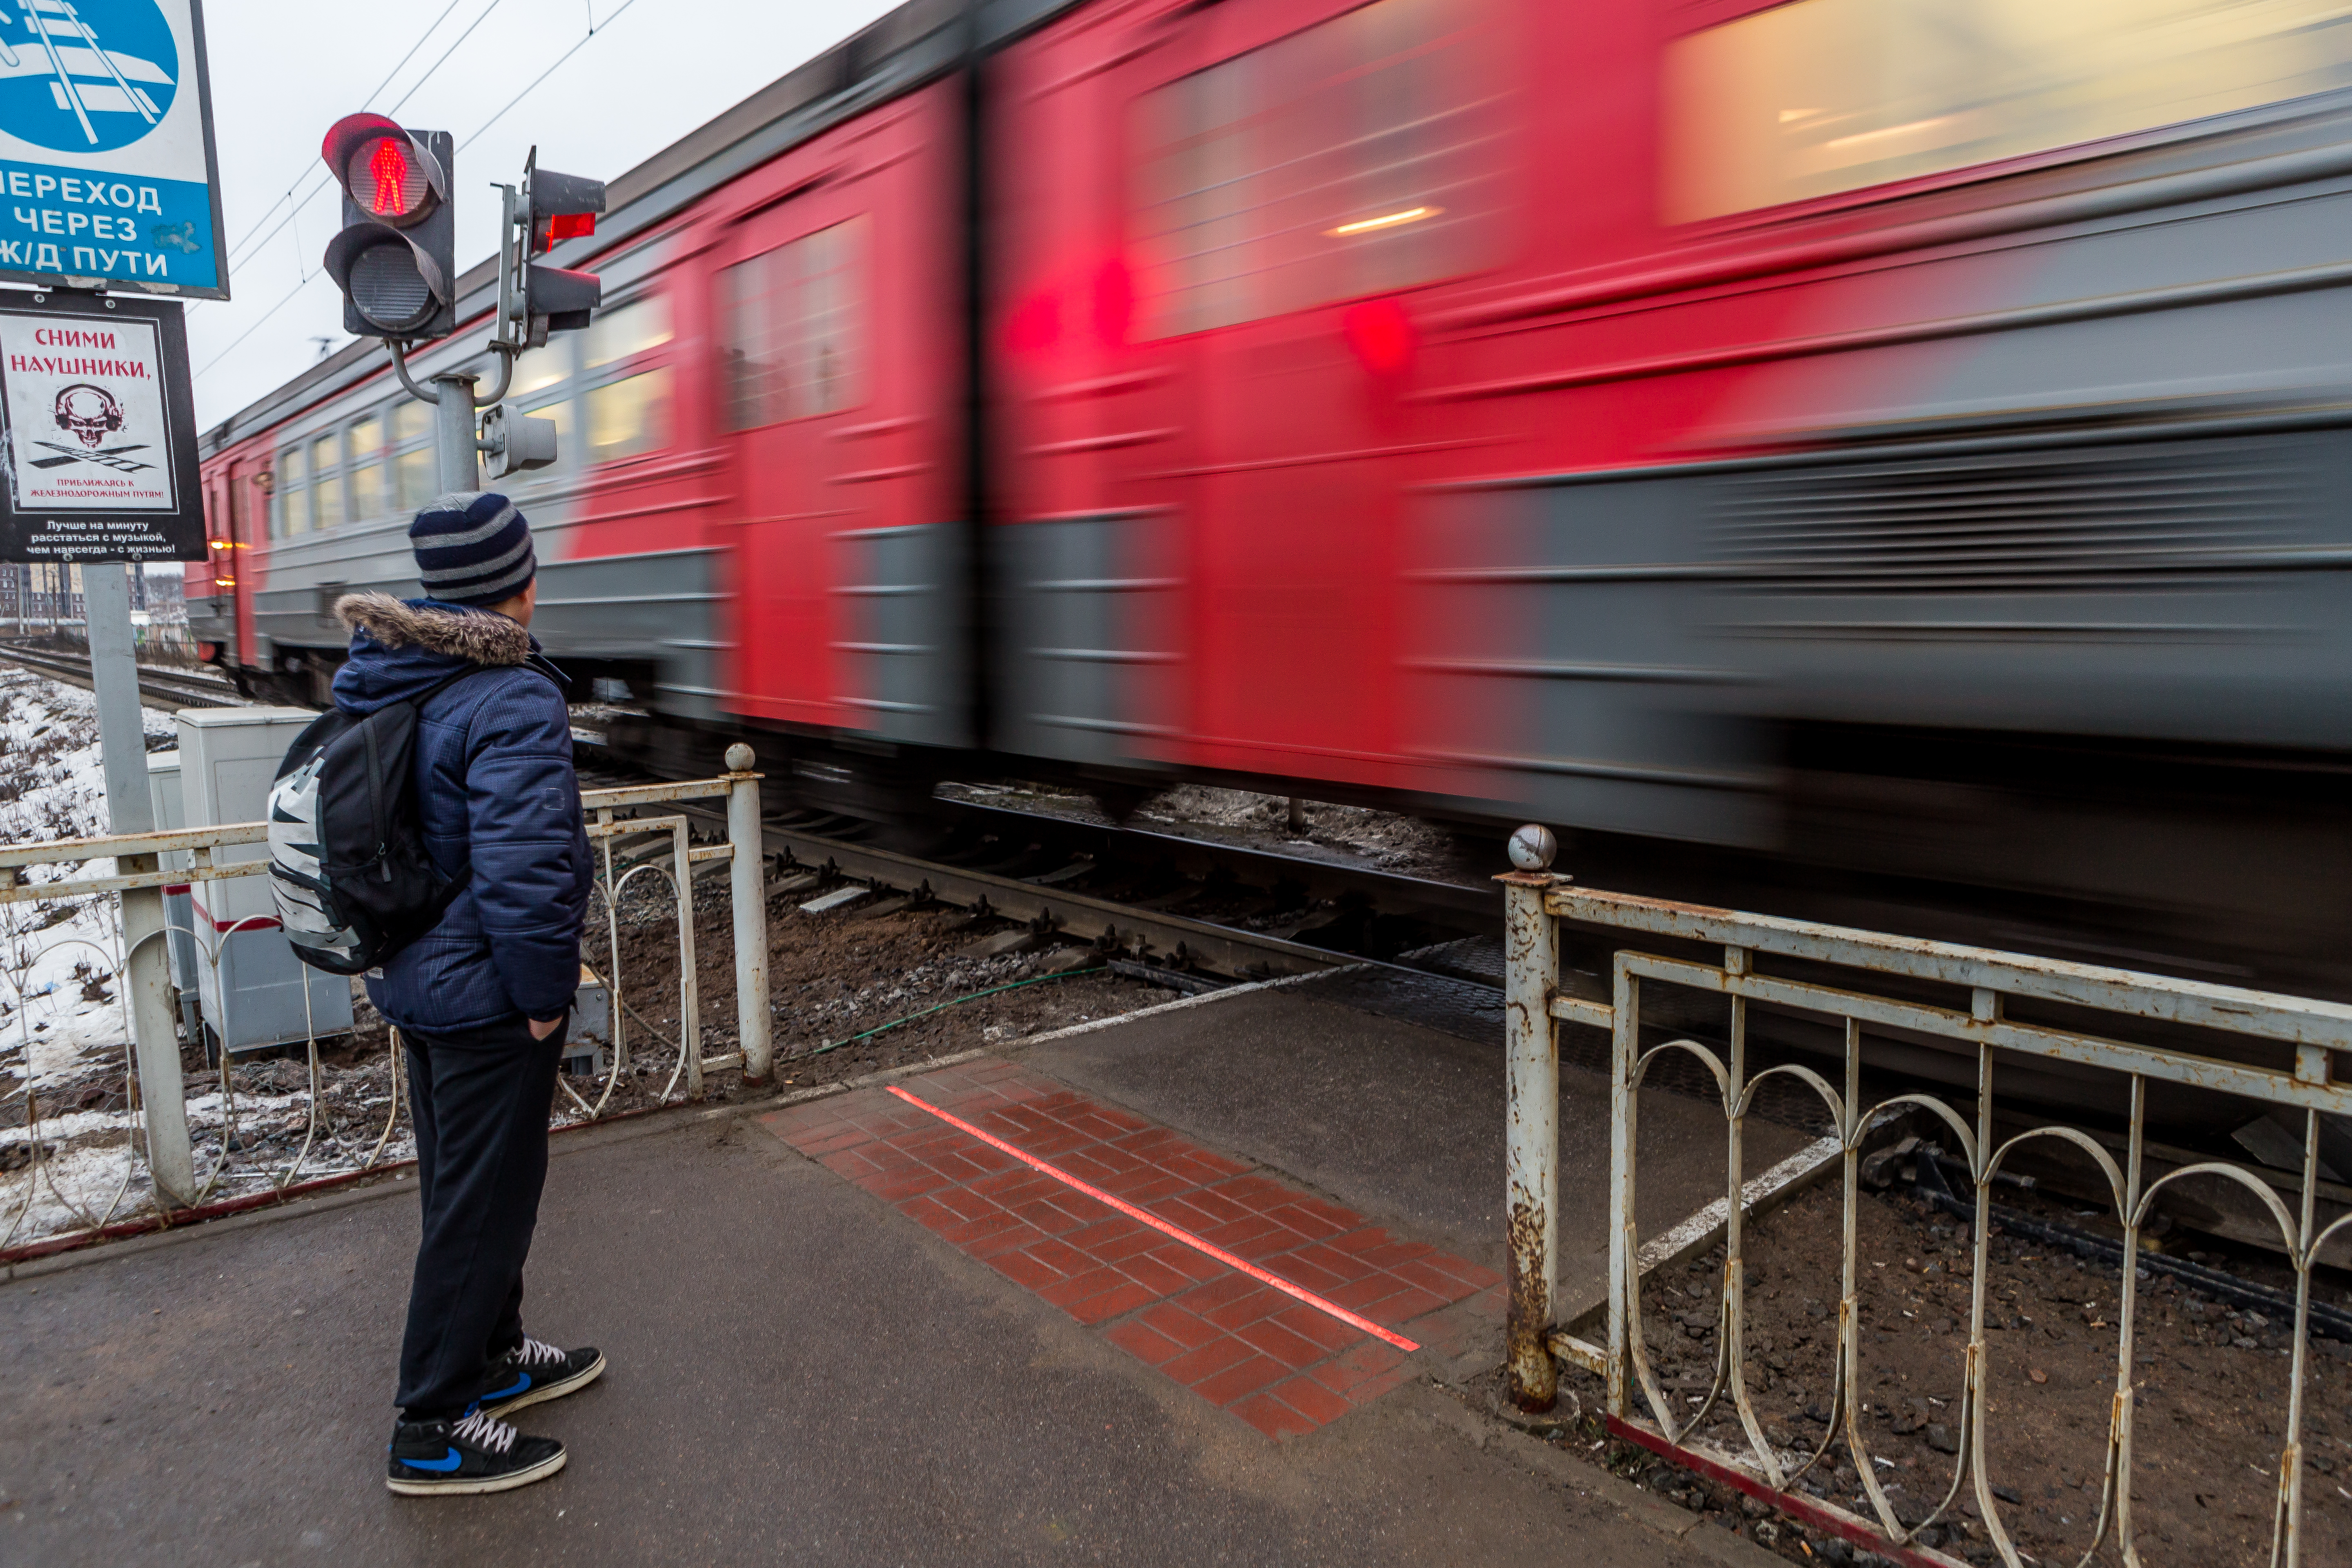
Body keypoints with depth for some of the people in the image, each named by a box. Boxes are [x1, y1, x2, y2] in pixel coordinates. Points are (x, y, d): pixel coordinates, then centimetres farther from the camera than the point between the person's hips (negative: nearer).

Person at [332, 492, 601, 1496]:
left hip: (413, 983, 9)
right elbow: (522, 871, -29)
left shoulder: (381, 685, 6)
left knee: (459, 1182, 22)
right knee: (483, 1200, 5)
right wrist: (544, 995, -17)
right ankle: (433, 1429, 18)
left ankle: (491, 1356, 40)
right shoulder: (514, 703, -23)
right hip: (486, 997, -9)